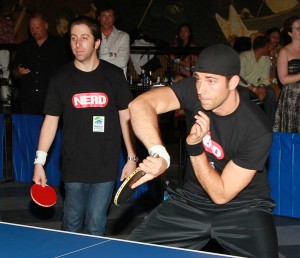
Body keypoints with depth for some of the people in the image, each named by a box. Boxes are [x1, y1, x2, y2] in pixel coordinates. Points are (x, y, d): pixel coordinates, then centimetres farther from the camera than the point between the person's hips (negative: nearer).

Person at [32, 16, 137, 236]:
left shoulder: (114, 75, 2)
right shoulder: (61, 78, 2)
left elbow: (125, 118, 5)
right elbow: (51, 120, 4)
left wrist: (132, 158, 1)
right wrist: (39, 162, -2)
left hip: (106, 167, 0)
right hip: (74, 166, 1)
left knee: (95, 227, 2)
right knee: (72, 225, 8)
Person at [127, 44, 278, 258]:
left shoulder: (258, 130, -25)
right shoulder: (194, 90, -16)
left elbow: (221, 195, -20)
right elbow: (140, 104, -30)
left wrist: (195, 146, -29)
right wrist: (159, 154, -44)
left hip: (243, 206, -3)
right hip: (191, 199, 3)